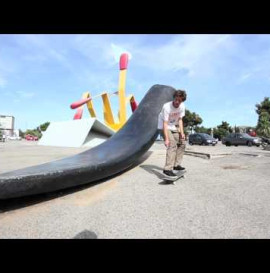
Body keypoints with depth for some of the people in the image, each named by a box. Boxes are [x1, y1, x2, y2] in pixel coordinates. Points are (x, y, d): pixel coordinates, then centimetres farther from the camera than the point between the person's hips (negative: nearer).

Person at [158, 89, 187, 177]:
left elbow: (180, 120, -1)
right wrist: (166, 139, -34)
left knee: (182, 143, 8)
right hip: (164, 127, -7)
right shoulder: (167, 107, -27)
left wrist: (182, 133, -10)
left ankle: (176, 165, 18)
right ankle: (167, 169, -20)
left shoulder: (182, 106, -9)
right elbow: (165, 124, -29)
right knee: (172, 145, -22)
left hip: (174, 127, 7)